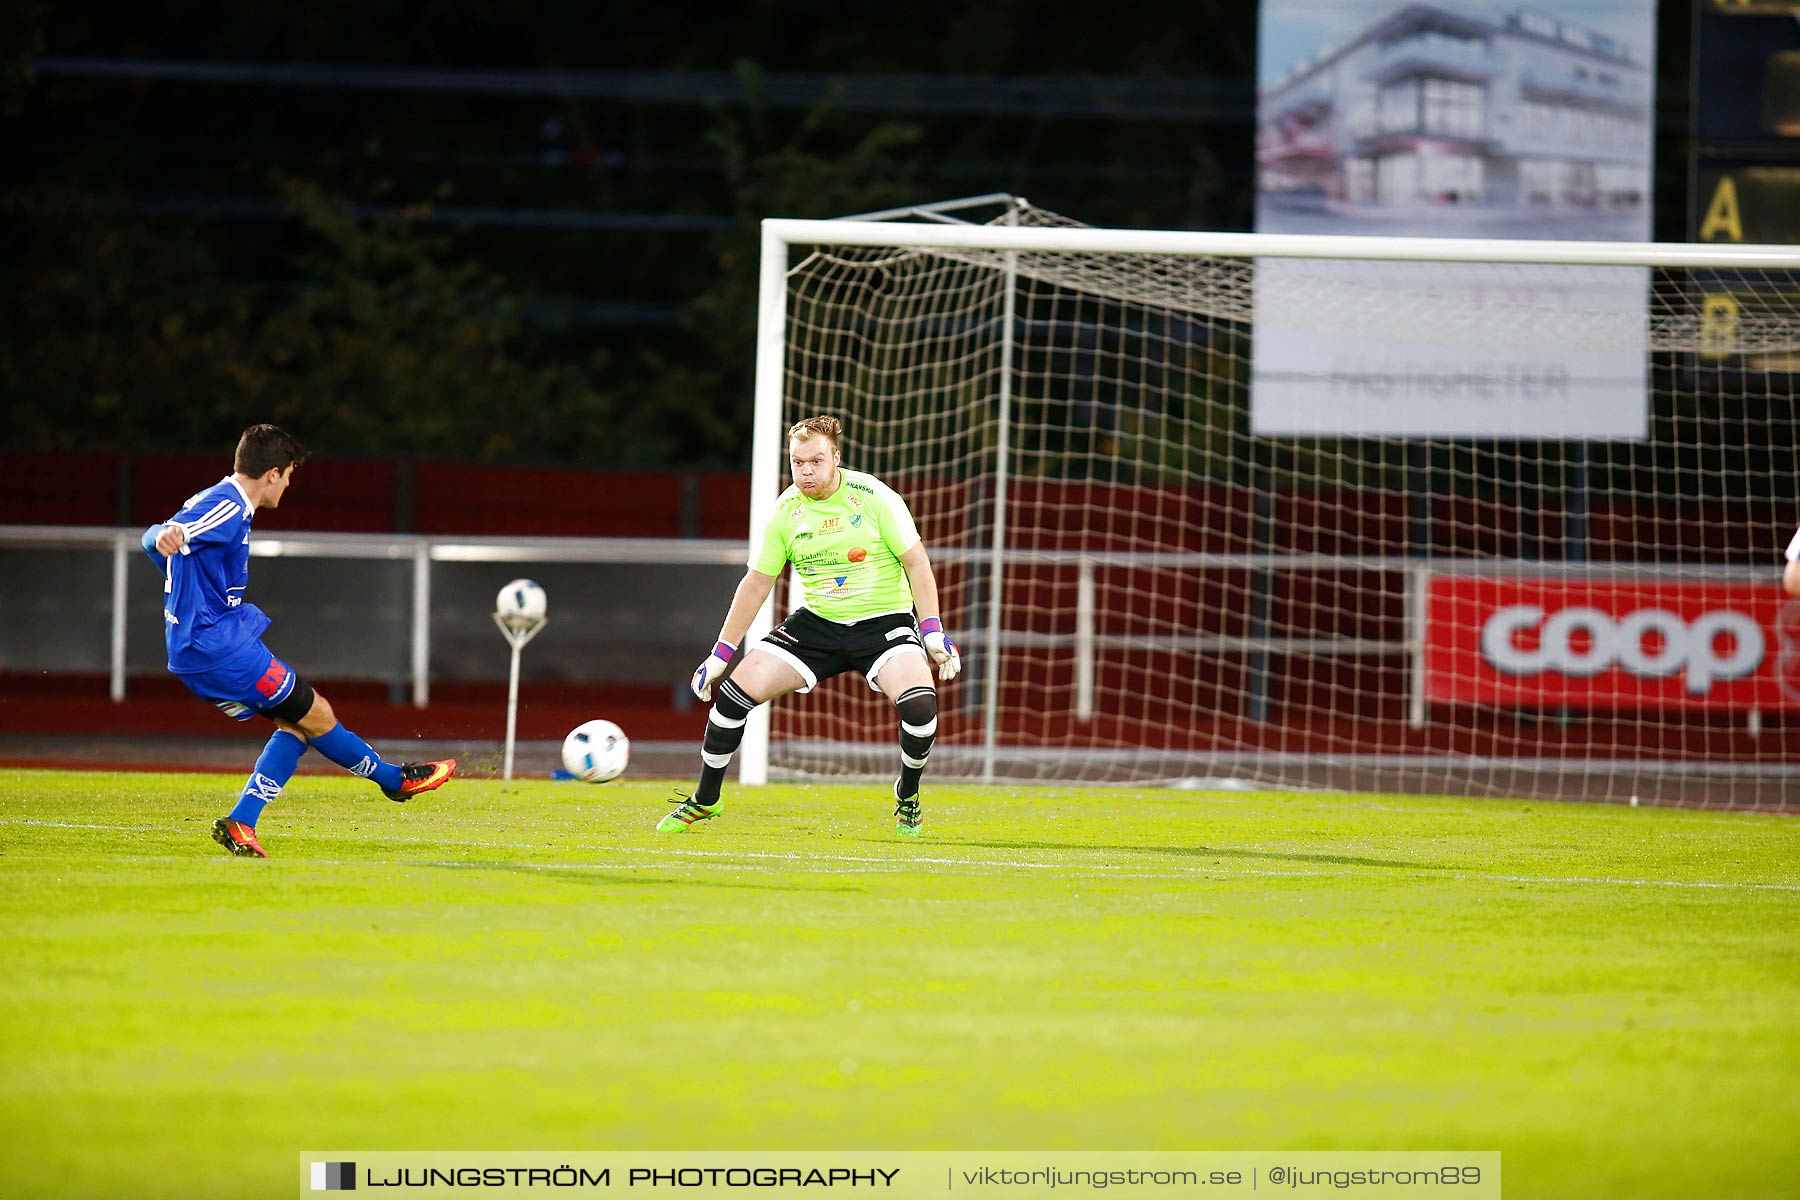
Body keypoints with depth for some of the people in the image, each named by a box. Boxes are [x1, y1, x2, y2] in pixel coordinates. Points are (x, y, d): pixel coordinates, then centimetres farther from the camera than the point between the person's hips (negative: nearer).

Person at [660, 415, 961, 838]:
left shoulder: (872, 497, -12)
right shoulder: (786, 511, -2)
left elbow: (916, 563, -8)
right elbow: (756, 583, 6)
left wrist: (933, 632, -18)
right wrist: (720, 655, 5)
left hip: (883, 621, -3)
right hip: (816, 623, 3)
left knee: (919, 703, -29)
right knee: (735, 691, -11)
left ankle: (907, 796, 0)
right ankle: (705, 800, 8)